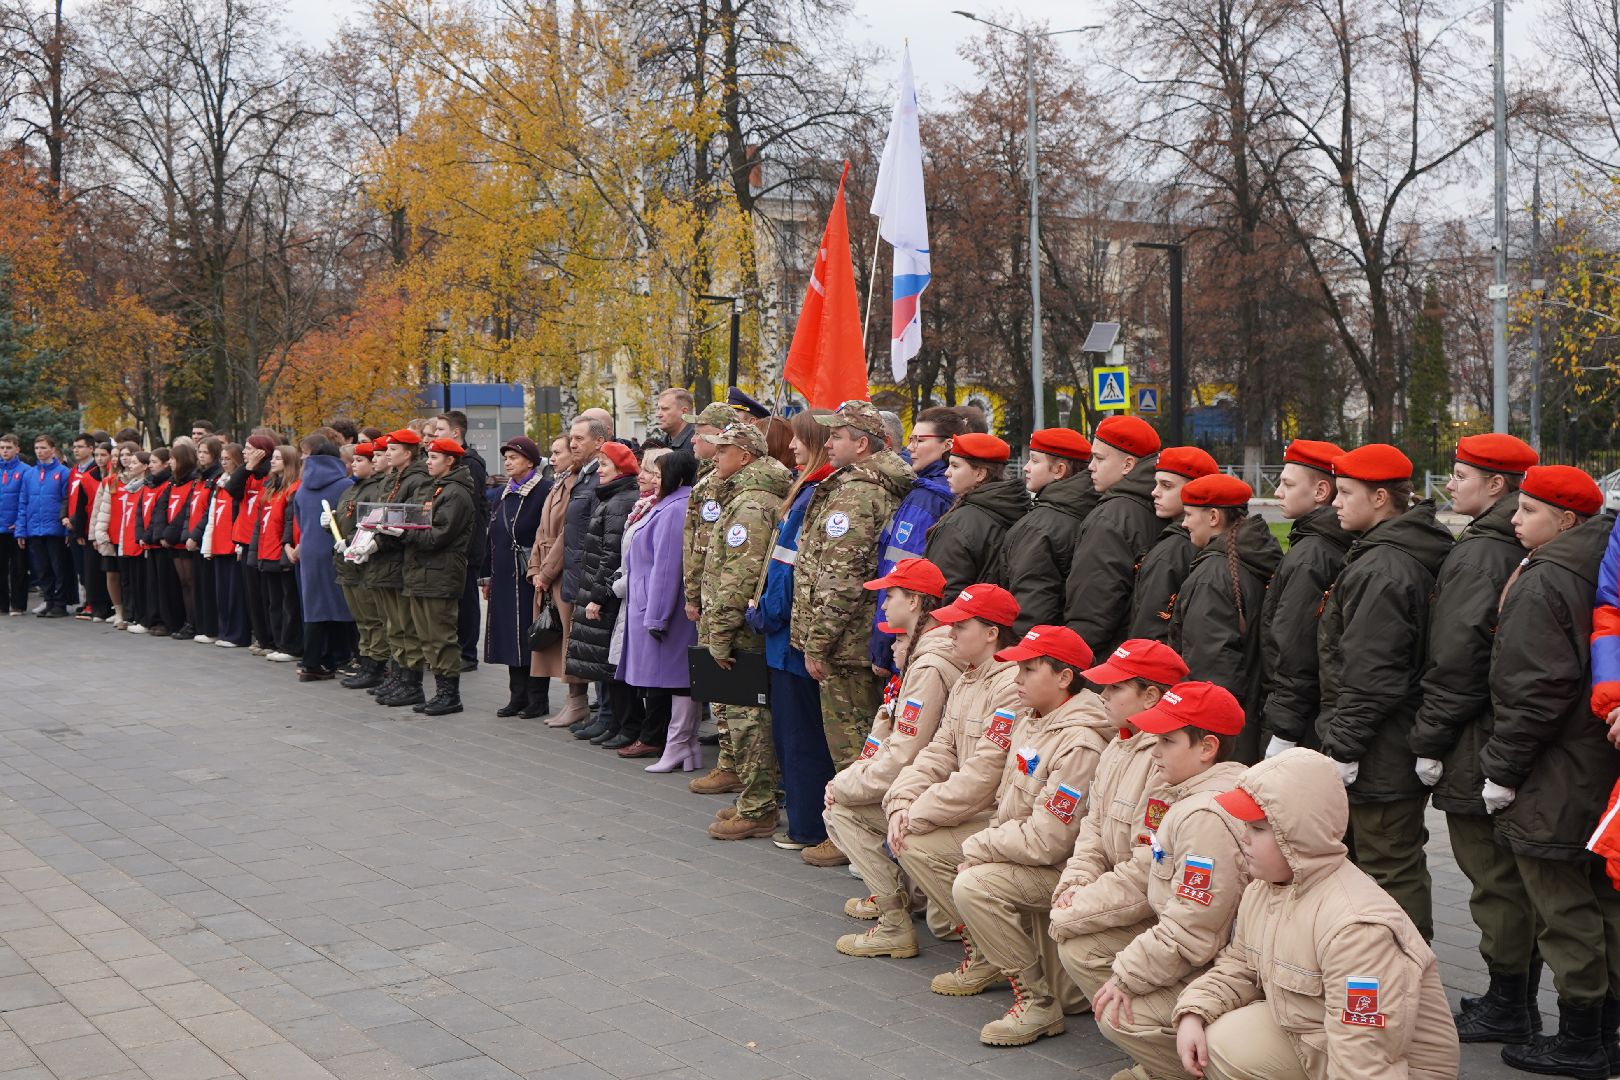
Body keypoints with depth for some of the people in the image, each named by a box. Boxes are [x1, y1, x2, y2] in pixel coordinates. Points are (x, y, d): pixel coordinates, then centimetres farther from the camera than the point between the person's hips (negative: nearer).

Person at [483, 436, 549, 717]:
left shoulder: (544, 491, -9)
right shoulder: (505, 493, 16)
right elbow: (492, 535, 18)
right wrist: (488, 576, 15)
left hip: (529, 577, -8)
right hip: (504, 576, 8)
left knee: (531, 637, -3)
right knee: (509, 638, 9)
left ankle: (538, 699, 5)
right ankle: (518, 696, 17)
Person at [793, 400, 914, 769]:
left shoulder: (853, 491, -16)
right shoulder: (883, 486, 15)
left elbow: (841, 578, -22)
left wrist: (816, 644, -16)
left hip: (845, 645, -10)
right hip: (869, 640, 10)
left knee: (848, 745, -3)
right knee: (870, 737, 16)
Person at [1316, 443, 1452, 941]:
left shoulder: (1380, 568, -20)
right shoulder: (1409, 557, 12)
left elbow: (1370, 673, -23)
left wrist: (1344, 745, -18)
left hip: (1378, 760, -11)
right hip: (1403, 749, 11)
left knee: (1391, 872, -2)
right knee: (1400, 867, 18)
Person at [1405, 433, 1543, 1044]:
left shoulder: (1476, 556, -16)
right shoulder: (1522, 551, 10)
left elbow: (1457, 661, -20)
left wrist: (1429, 741, -13)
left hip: (1477, 751, -9)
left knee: (1494, 879, 0)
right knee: (1516, 878, 16)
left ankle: (1506, 1007, 8)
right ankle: (1521, 1002, 26)